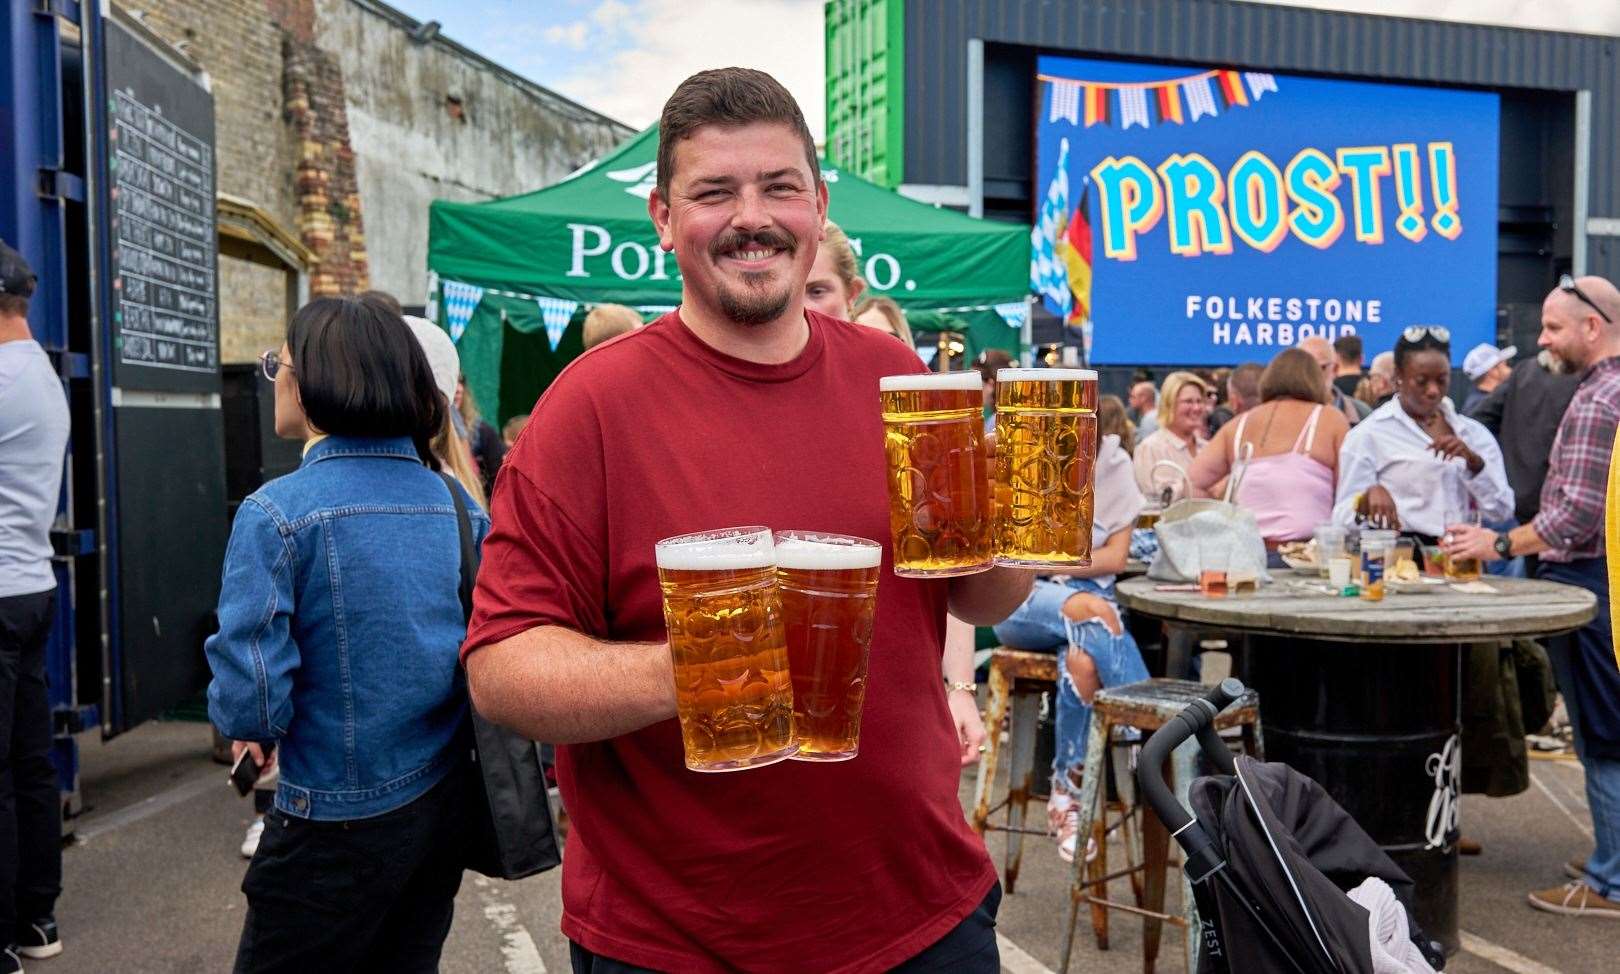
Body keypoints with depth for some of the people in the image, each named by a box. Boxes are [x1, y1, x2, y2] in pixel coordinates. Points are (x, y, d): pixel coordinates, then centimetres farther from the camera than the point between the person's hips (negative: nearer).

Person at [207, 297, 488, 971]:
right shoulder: (457, 503, -2)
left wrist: (250, 727, 2)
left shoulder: (276, 513, -17)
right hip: (445, 806, 5)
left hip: (339, 825, -5)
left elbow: (249, 699, -20)